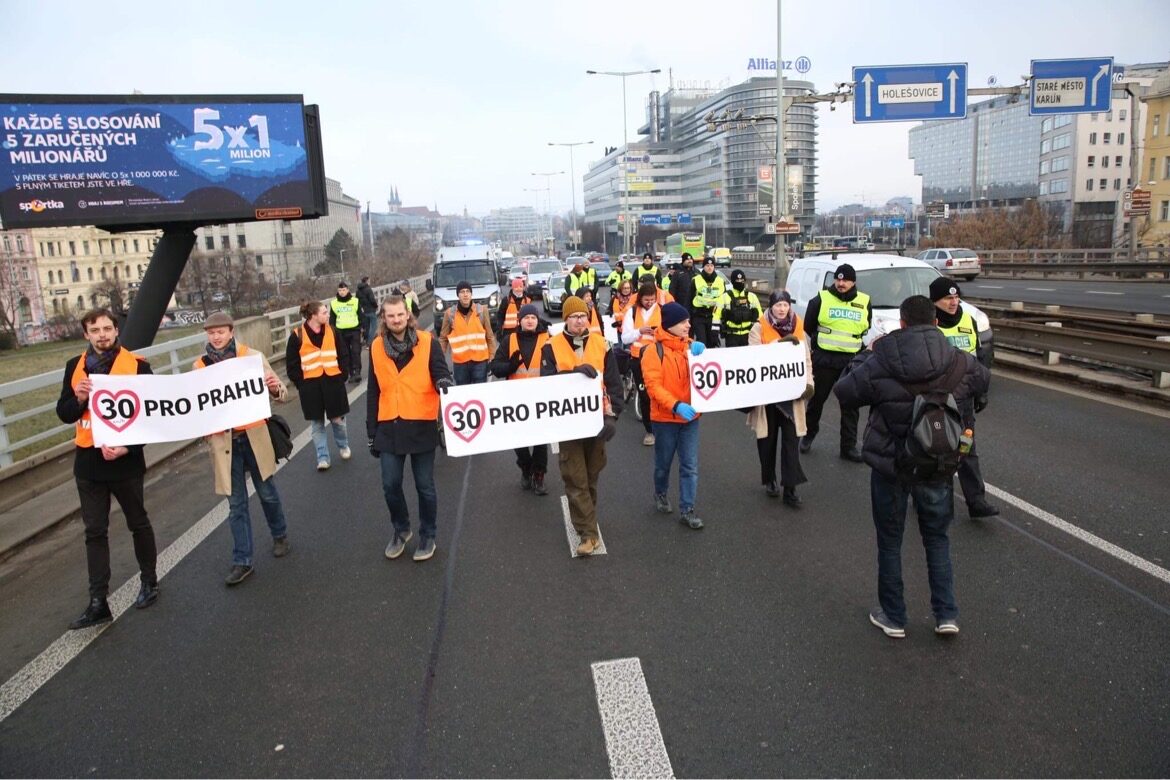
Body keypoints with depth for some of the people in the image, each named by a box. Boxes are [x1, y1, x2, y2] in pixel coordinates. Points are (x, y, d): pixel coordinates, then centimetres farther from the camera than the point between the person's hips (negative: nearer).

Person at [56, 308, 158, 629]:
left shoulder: (137, 365, -8)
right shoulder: (75, 367, 4)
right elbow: (64, 414, 7)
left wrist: (128, 447, -19)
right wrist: (79, 398, -15)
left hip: (125, 460, -3)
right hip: (88, 461, 4)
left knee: (138, 524, 13)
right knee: (95, 532, 7)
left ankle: (149, 581, 31)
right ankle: (98, 603, 13)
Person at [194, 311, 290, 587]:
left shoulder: (253, 356, -4)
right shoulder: (200, 366, 2)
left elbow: (281, 395, -3)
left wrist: (276, 387, -27)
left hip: (254, 437, -1)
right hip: (223, 442, 1)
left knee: (267, 492, 14)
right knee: (236, 504, 7)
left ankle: (280, 535, 39)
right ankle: (242, 561, 16)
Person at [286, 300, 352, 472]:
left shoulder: (332, 332, 2)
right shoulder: (297, 336, -7)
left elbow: (344, 356, 7)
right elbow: (292, 364, -1)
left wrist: (343, 375, 0)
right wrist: (301, 383, -4)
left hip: (333, 382, 2)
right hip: (310, 386, -1)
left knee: (337, 419, 8)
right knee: (317, 424, 8)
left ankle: (343, 446, 35)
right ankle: (322, 458, 17)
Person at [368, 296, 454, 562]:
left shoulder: (428, 342, -5)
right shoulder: (377, 347, 4)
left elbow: (441, 373, -5)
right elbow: (373, 392, 9)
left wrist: (443, 383, -31)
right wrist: (371, 431, 10)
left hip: (422, 425, -2)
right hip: (389, 427, 3)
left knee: (424, 485, 7)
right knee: (390, 485, 6)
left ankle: (427, 536, 25)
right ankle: (400, 529, 30)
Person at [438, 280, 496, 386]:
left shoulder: (482, 310, 0)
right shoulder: (450, 313, -1)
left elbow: (490, 336, 5)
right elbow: (443, 338, 7)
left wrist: (492, 357, 2)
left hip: (480, 360, 0)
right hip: (459, 361, 0)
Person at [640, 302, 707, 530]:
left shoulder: (691, 345, 3)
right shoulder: (654, 350, -11)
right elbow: (653, 385, -19)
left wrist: (698, 356, -21)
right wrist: (676, 406, -30)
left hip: (690, 415, 3)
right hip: (665, 417, -3)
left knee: (690, 466, 2)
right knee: (664, 462, 15)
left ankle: (687, 510, 10)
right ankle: (660, 494, 41)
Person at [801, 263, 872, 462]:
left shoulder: (864, 302, 6)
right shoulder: (821, 299, -2)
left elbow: (869, 332, 18)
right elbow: (808, 327, 6)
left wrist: (863, 353, 14)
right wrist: (814, 346, 7)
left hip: (852, 361, 2)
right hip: (824, 359, -2)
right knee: (817, 399, 8)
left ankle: (849, 446, 12)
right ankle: (809, 434, 28)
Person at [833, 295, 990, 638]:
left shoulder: (879, 364, -19)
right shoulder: (960, 363, -8)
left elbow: (843, 393, -5)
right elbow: (984, 380, 14)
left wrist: (866, 354, 6)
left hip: (889, 465, -2)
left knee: (890, 542, 14)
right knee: (937, 538, 22)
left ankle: (893, 617, 24)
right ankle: (946, 615, 23)